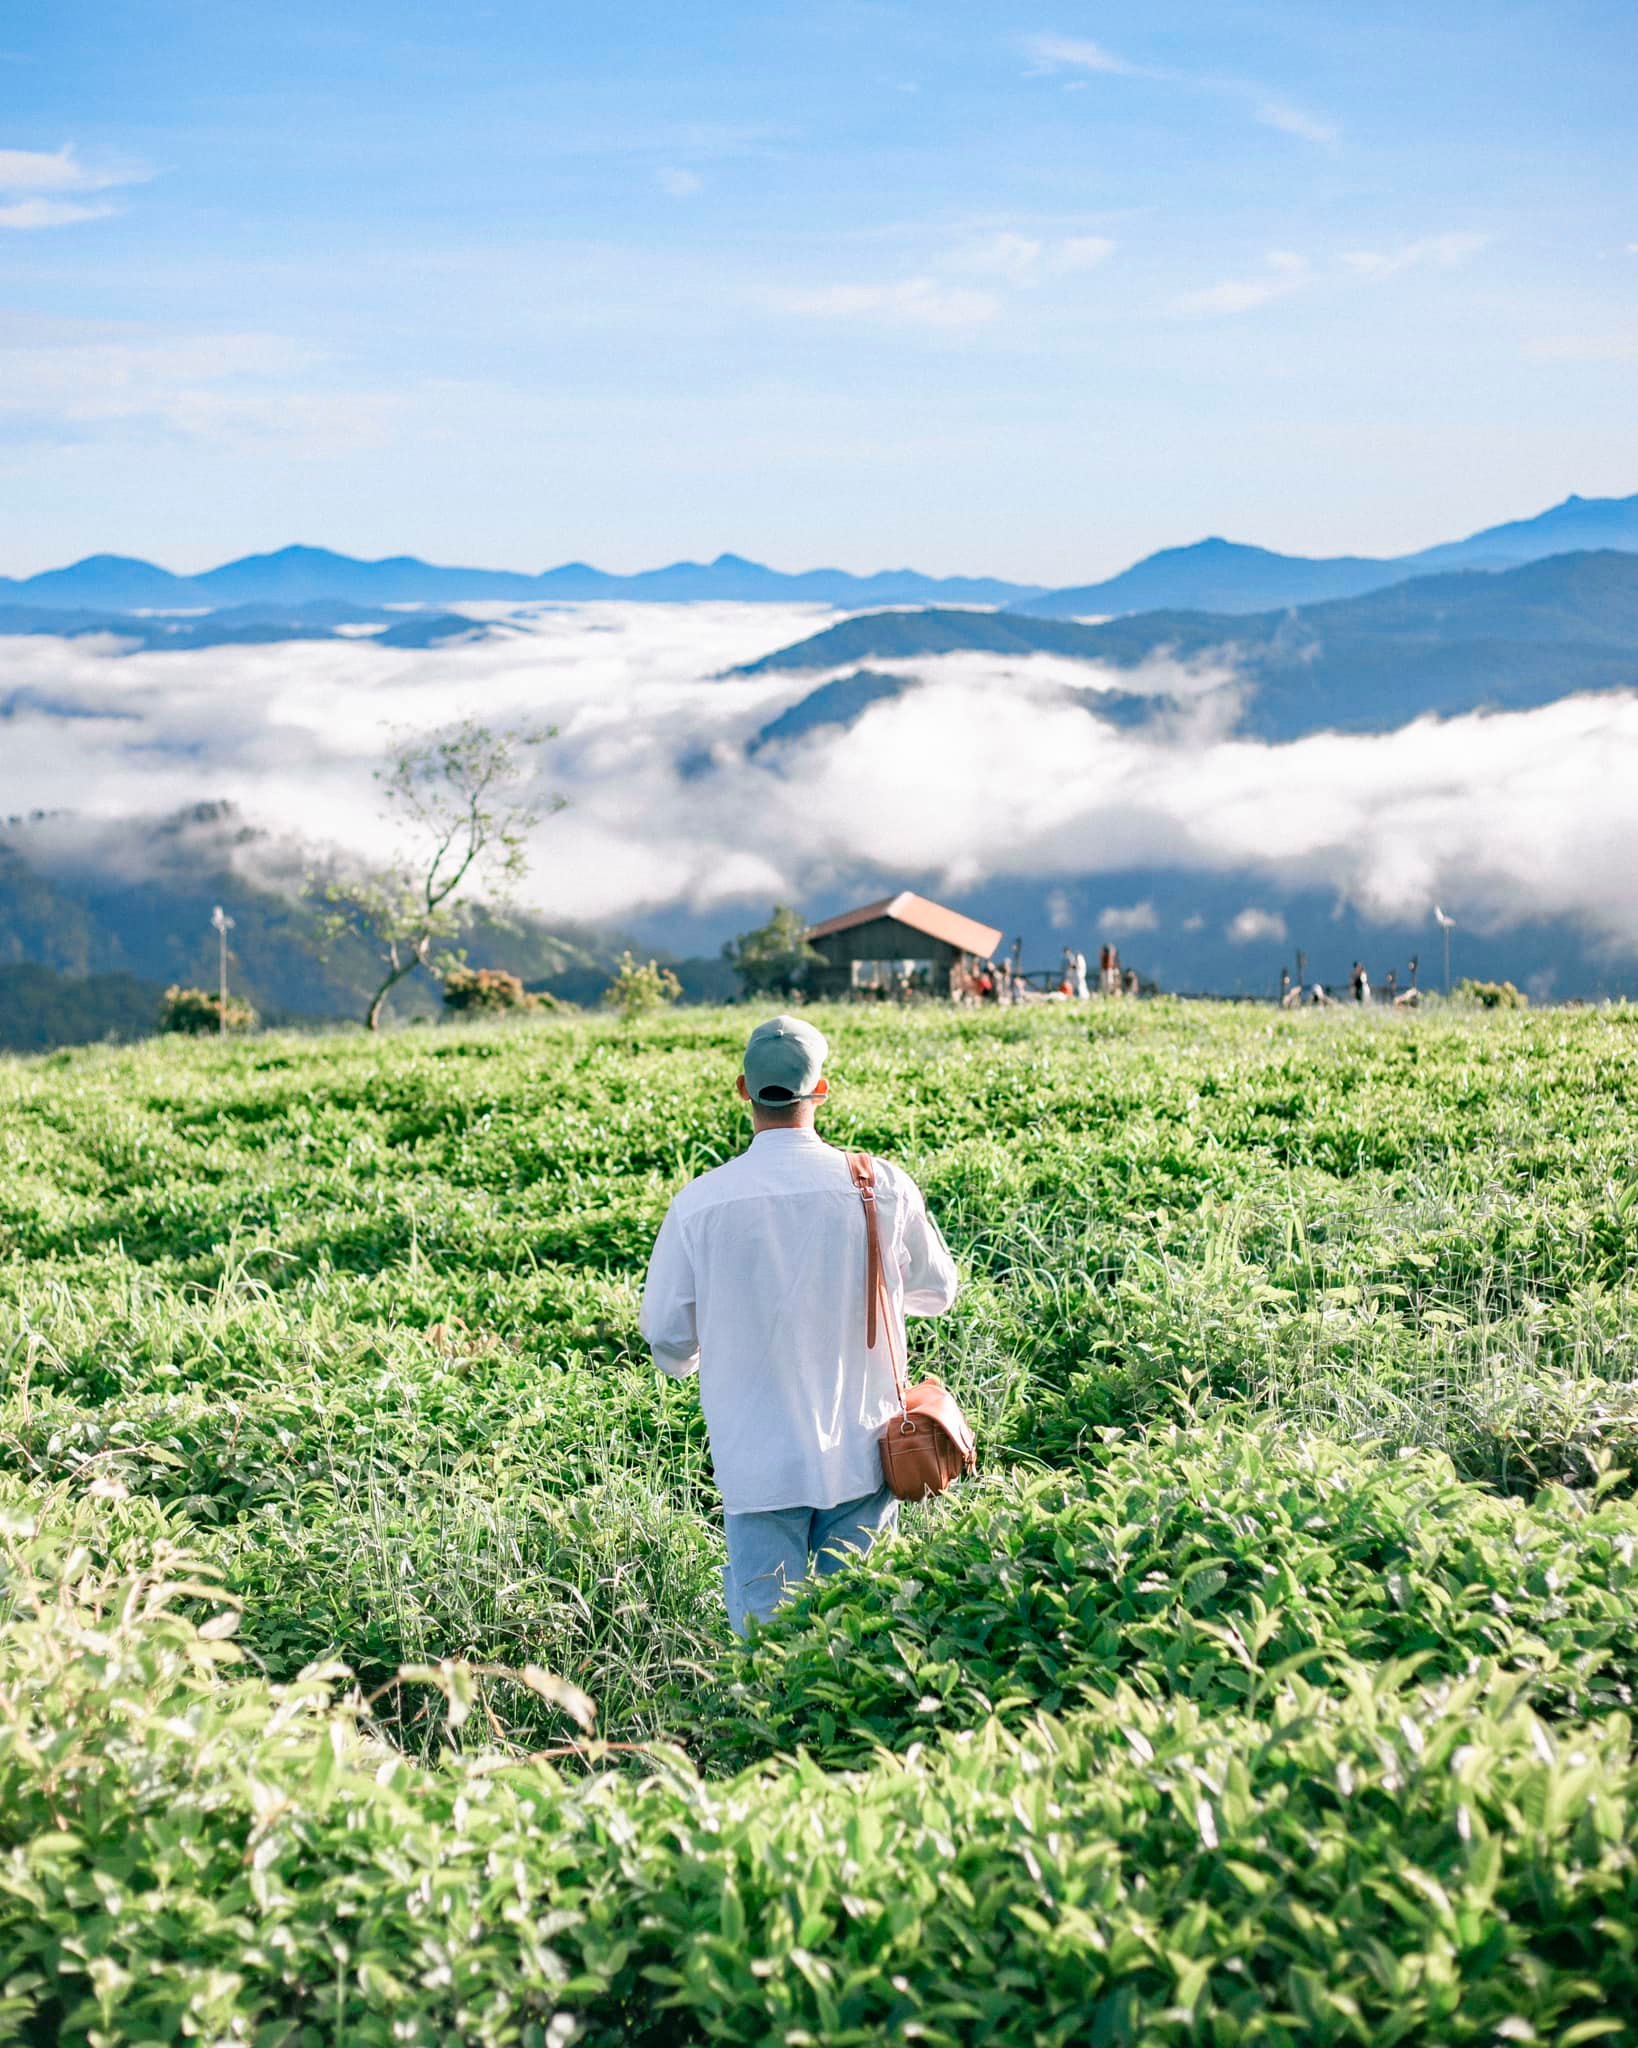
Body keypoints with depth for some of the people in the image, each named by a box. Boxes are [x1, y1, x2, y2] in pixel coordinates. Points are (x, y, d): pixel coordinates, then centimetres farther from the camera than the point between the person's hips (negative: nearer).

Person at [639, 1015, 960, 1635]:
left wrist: (689, 1360, 24)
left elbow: (668, 1341, 0)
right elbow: (936, 1291, 11)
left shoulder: (699, 1204, -9)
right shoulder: (884, 1188, -7)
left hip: (757, 1463, -1)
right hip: (861, 1458, 1)